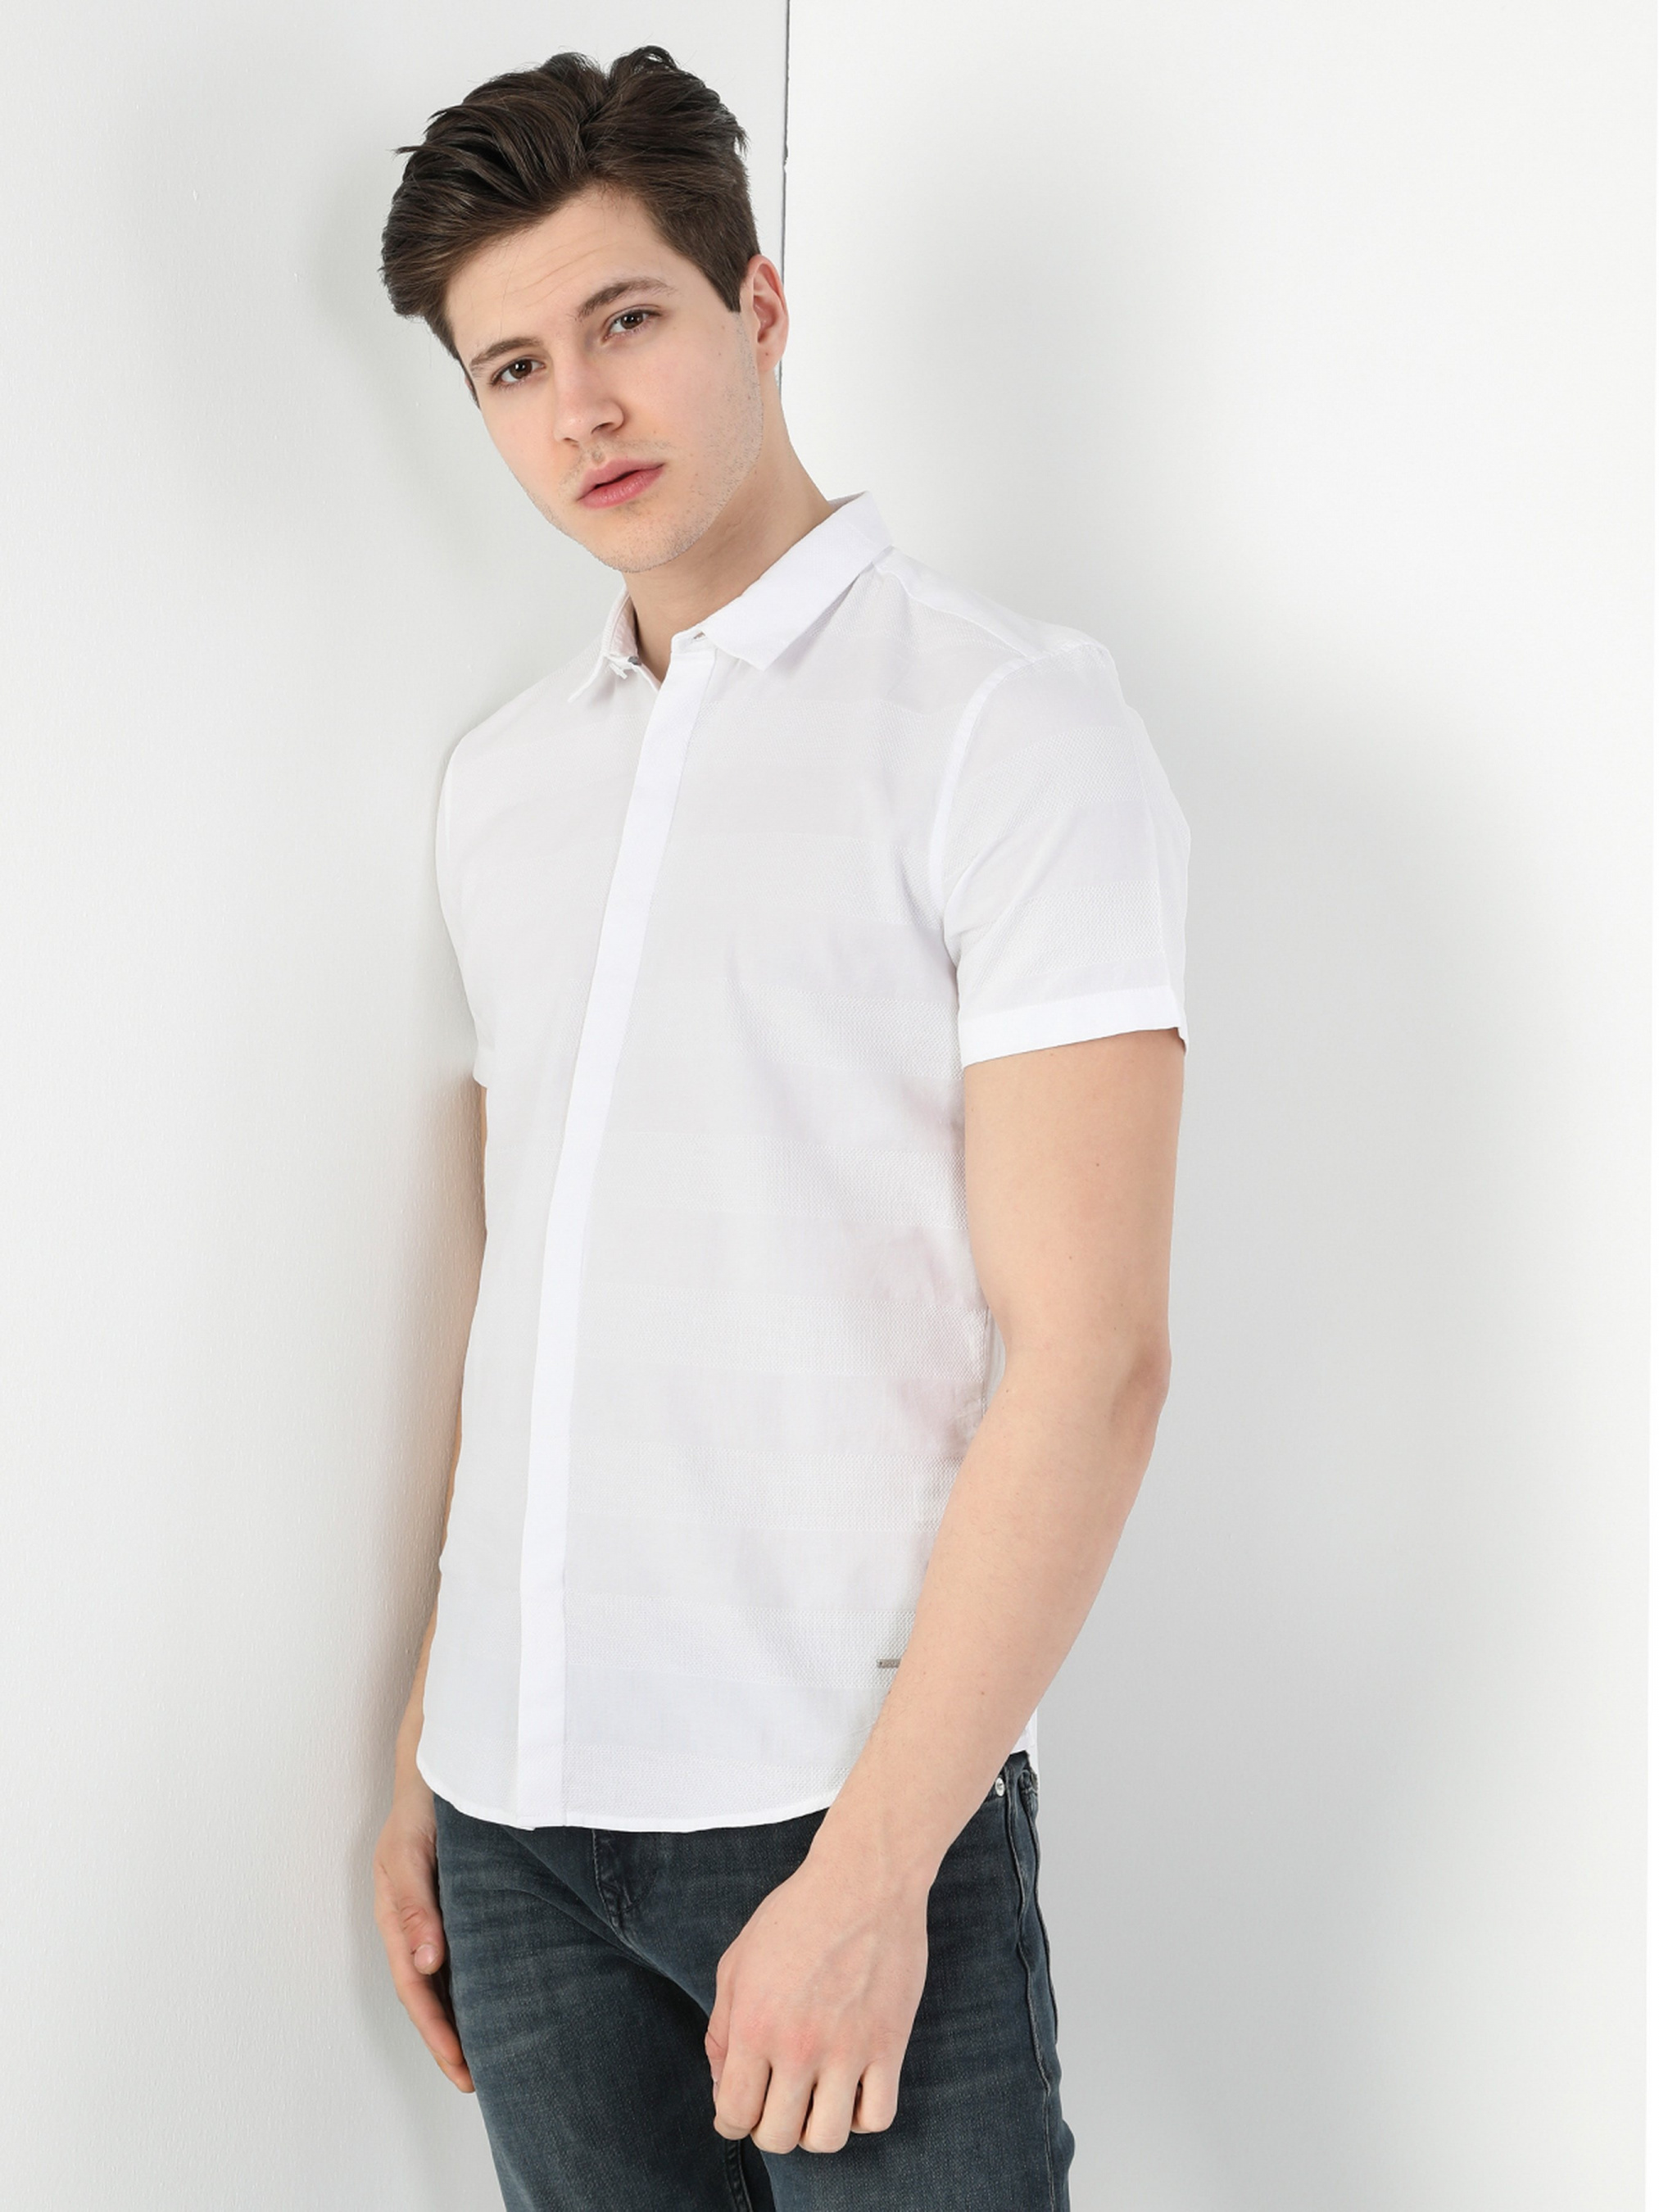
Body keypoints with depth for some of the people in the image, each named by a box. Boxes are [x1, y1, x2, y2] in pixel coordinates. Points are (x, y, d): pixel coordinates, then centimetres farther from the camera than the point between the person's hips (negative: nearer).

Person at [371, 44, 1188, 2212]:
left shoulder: (1010, 719, -6)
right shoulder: (502, 784, 13)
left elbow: (1089, 1353, -13)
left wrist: (872, 1858, -17)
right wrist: (430, 1758, 12)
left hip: (833, 1801, -5)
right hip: (523, 1799, 5)